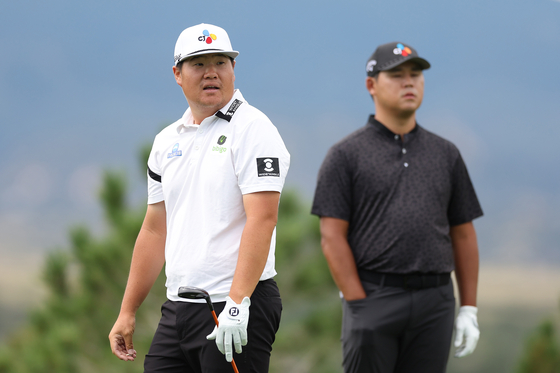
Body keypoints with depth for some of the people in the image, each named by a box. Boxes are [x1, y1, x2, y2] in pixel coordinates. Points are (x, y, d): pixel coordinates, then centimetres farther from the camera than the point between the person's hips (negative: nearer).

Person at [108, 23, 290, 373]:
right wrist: (127, 312, 17)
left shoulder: (252, 129, -7)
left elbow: (261, 220, -18)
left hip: (240, 311, -7)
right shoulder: (167, 141, 16)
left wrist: (237, 304, -26)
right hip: (178, 307, 7)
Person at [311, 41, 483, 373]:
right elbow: (332, 237, -4)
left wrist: (469, 309, 8)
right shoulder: (346, 155, 3)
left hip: (435, 303, 4)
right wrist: (360, 306, -12)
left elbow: (463, 235, 16)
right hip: (373, 296, -4)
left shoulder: (446, 154, 15)